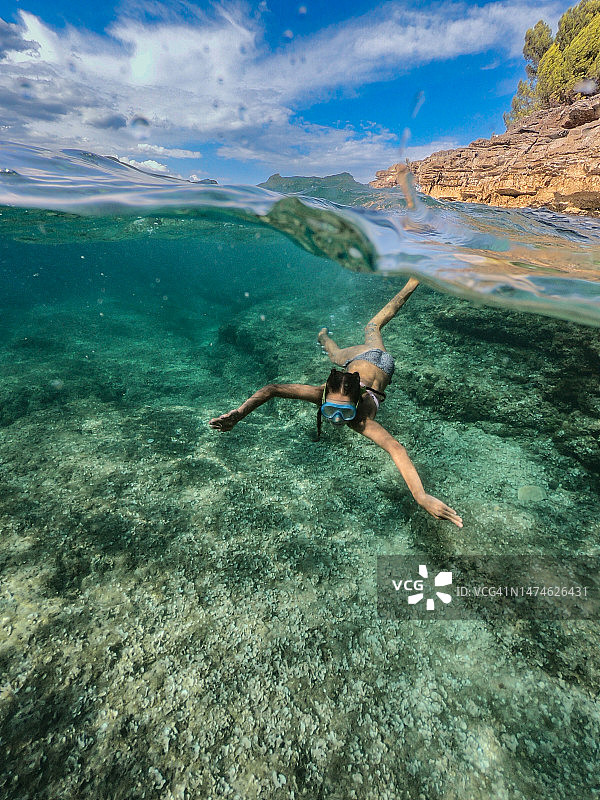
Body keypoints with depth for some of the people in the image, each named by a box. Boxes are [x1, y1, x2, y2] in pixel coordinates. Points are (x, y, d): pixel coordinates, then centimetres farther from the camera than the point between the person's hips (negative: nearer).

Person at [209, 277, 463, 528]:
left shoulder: (361, 419, -49)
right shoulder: (322, 394, -42)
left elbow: (396, 448, -63)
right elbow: (272, 389, -46)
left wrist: (421, 497, -75)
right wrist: (238, 413, -57)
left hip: (380, 364, 0)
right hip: (357, 358, 0)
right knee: (335, 354, 36)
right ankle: (323, 334, 69)